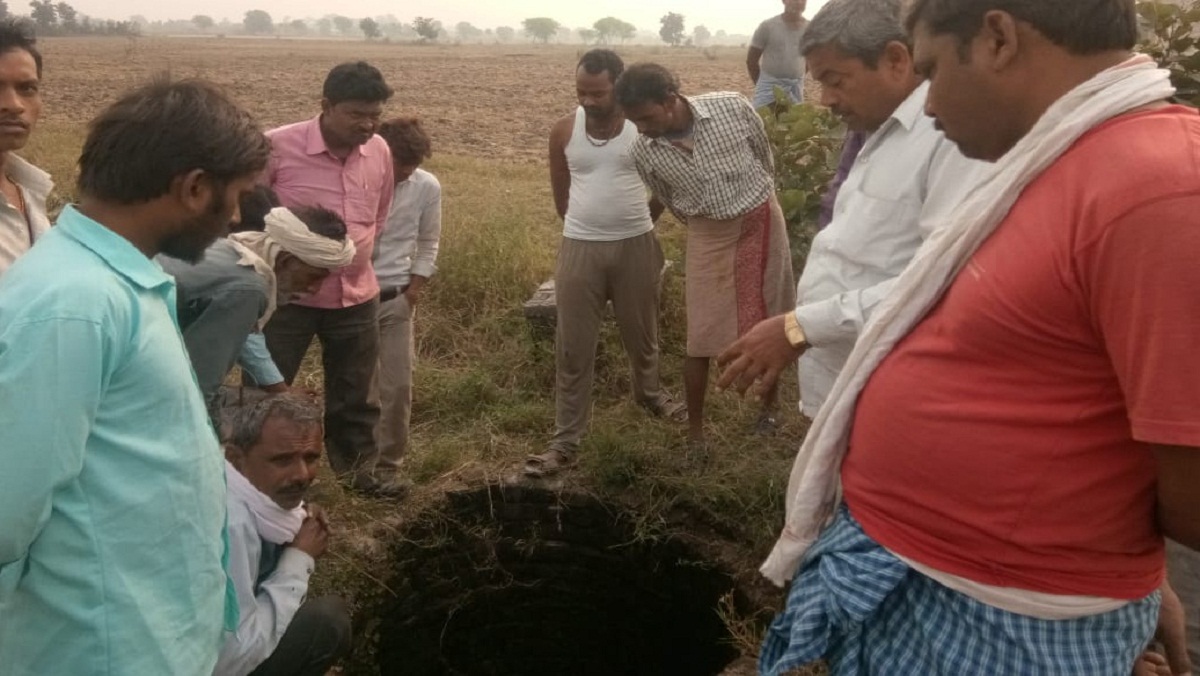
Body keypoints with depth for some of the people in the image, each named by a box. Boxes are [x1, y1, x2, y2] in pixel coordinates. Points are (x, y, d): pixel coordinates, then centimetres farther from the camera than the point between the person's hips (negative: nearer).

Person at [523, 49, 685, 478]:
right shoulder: (563, 132, -2)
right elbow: (561, 195, 10)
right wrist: (588, 225, 11)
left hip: (636, 247, 0)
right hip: (579, 249, 0)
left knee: (641, 333, 19)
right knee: (573, 349, 1)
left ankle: (649, 393, 49)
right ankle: (564, 442, 8)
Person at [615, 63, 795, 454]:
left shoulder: (732, 107, -18)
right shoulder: (643, 153, -14)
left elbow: (764, 154, 3)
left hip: (761, 220, 0)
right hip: (709, 235, 0)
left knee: (771, 323, 12)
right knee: (701, 337, -1)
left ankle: (769, 407, 33)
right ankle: (695, 430, 14)